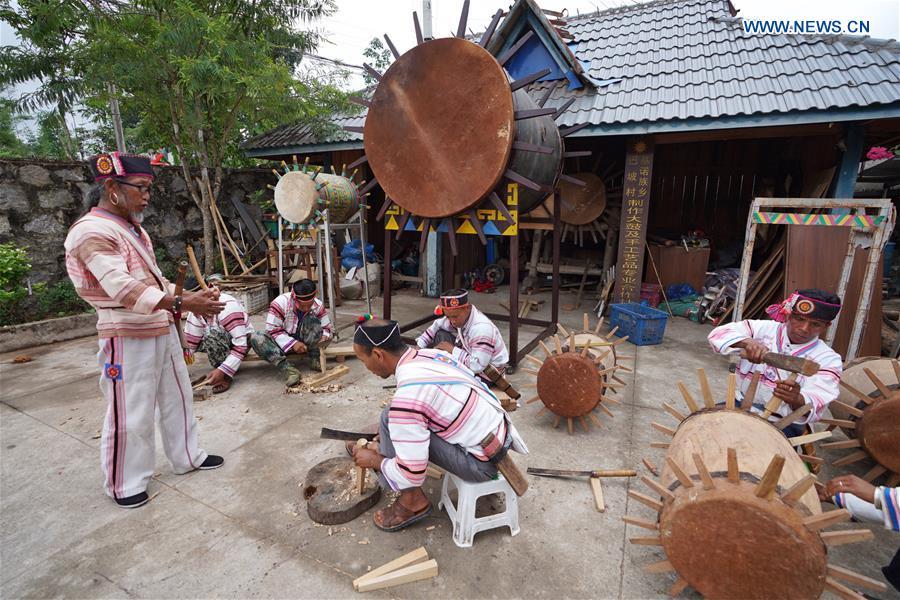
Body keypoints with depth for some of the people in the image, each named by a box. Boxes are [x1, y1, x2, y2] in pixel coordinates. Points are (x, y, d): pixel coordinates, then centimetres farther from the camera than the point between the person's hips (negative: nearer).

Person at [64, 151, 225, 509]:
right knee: (131, 414, 4)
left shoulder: (133, 228, 12)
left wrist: (189, 297, 5)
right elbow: (122, 287, -30)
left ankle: (186, 457, 35)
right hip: (129, 338, -9)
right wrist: (180, 303, -38)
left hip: (162, 330, 9)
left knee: (177, 397, 18)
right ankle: (123, 485, 24)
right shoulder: (92, 232, -18)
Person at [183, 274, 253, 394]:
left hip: (242, 342, -9)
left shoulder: (227, 306, -28)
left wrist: (222, 371, -36)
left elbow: (241, 344, -31)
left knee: (212, 332, -35)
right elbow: (192, 343, -8)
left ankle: (226, 375, -17)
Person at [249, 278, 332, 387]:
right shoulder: (280, 303, -22)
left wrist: (324, 337, -27)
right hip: (283, 343, -1)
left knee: (312, 320, -28)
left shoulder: (318, 305, -13)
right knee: (255, 338, -31)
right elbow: (273, 330, -20)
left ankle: (315, 360, -23)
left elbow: (326, 328, -3)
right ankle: (287, 369, -41)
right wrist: (292, 343, -31)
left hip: (304, 343, 1)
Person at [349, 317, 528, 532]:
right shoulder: (430, 354, -1)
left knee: (392, 419, -10)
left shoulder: (406, 397, -26)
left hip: (484, 461, -8)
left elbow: (411, 474, -21)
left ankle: (413, 502, 7)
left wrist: (373, 460, -2)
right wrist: (391, 428, 24)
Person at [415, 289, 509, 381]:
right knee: (441, 335, 0)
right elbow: (436, 326, 7)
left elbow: (477, 366, -37)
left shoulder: (482, 328, -34)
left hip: (486, 374, -8)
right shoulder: (457, 315, -11)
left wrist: (452, 350, -27)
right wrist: (419, 346, -3)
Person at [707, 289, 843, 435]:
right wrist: (747, 342, -32)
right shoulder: (764, 328, 1)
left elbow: (815, 405, -18)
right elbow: (719, 333, -11)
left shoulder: (828, 359, -5)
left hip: (783, 423, -2)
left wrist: (796, 399, -43)